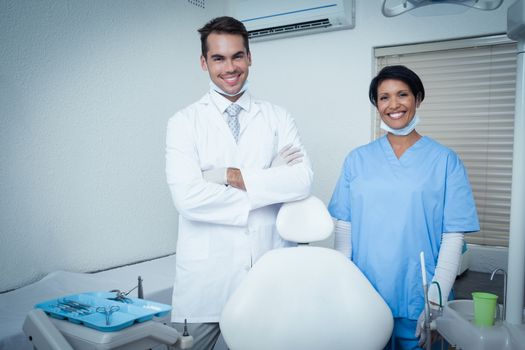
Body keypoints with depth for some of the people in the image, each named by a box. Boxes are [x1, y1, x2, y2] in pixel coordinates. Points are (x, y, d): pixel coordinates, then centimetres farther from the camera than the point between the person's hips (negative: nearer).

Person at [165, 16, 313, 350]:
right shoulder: (185, 122, -1)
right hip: (206, 271, -1)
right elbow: (188, 197, -15)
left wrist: (230, 175, -15)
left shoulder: (278, 118, 4)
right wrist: (269, 180, -11)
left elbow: (303, 180, -10)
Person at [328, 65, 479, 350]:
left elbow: (453, 236, -6)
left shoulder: (445, 161, -3)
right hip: (364, 299, 2)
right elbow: (343, 227, 2)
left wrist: (435, 304, -11)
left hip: (417, 301, -1)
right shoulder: (357, 159, 3)